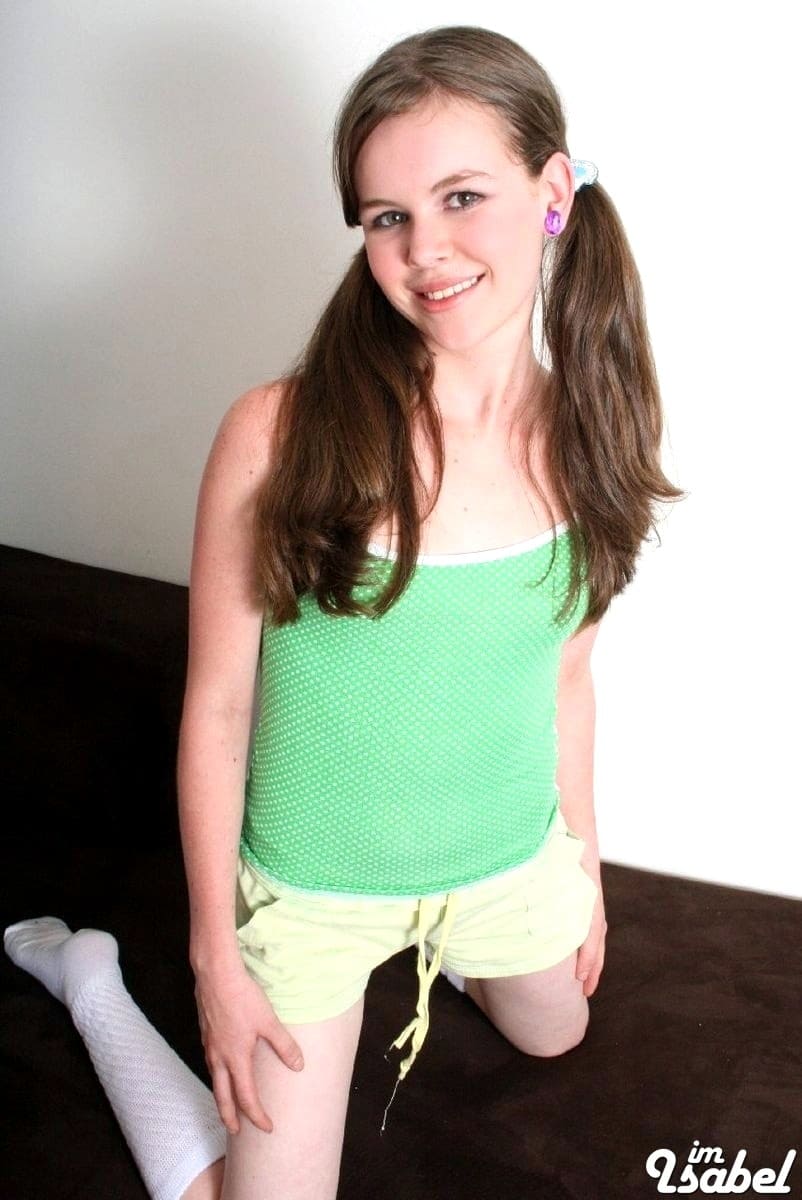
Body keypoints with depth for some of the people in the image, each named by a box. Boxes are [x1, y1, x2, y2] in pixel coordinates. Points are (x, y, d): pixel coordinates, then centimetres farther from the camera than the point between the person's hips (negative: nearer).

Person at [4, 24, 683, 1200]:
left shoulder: (585, 437, -12)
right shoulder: (279, 435, -26)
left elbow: (565, 670, 1)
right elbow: (216, 708, -17)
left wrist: (584, 860, 11)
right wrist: (215, 958, -10)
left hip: (513, 866, 5)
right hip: (311, 889, -4)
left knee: (553, 1036, 33)